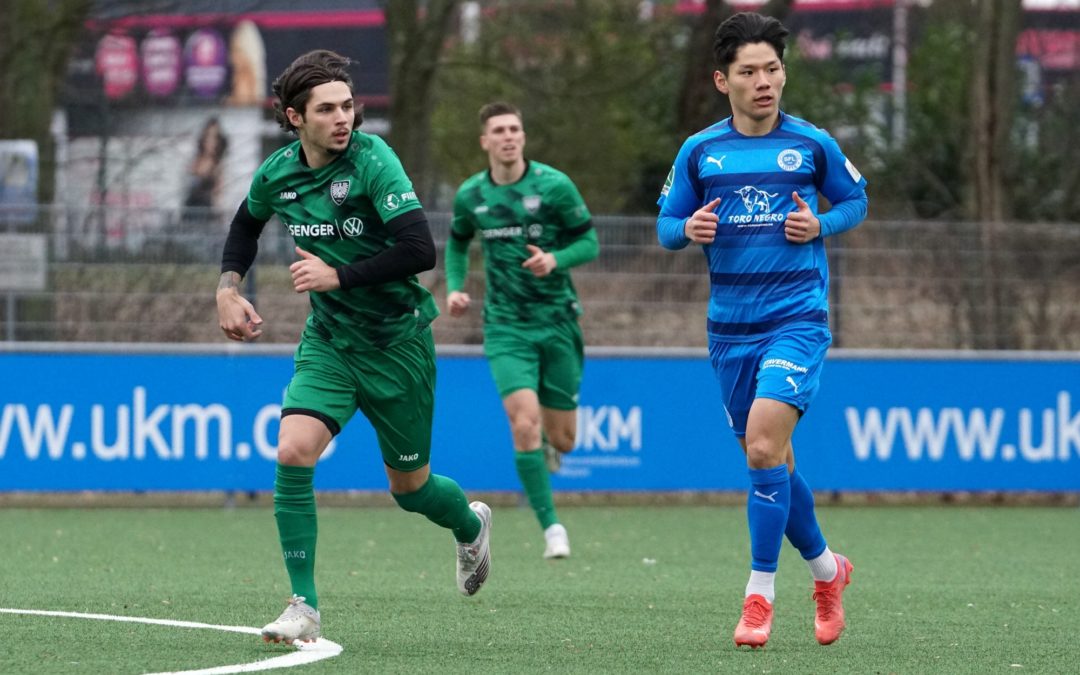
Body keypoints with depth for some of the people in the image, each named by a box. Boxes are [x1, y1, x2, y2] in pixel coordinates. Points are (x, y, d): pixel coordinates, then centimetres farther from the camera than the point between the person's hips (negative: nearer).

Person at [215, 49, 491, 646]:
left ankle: (471, 526, 47)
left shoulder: (372, 161, -21)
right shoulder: (277, 173, -3)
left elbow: (419, 250, -28)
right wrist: (228, 288, 8)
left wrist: (339, 274, -28)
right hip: (328, 339, 4)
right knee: (293, 451, -19)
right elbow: (246, 223, 21)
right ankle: (304, 608, -12)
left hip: (395, 342, -4)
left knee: (409, 485, 10)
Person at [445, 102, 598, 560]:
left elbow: (589, 242, -3)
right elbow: (458, 242, 21)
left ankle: (545, 446, 45)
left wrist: (555, 260, -22)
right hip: (506, 327, 0)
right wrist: (455, 287, 4)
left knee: (561, 439, 5)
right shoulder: (470, 196, 1)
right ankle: (550, 526, -11)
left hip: (557, 321, 0)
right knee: (524, 421, -20)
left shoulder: (553, 186, -7)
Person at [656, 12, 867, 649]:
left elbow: (856, 200, 13)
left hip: (798, 316, -4)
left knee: (763, 444, -20)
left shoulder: (812, 144, 0)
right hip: (731, 326, 4)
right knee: (770, 460, 10)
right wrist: (688, 229, -11)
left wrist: (820, 225, -7)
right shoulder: (699, 151, 5)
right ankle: (827, 568, 32)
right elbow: (666, 223, 12)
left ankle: (760, 595, -13)